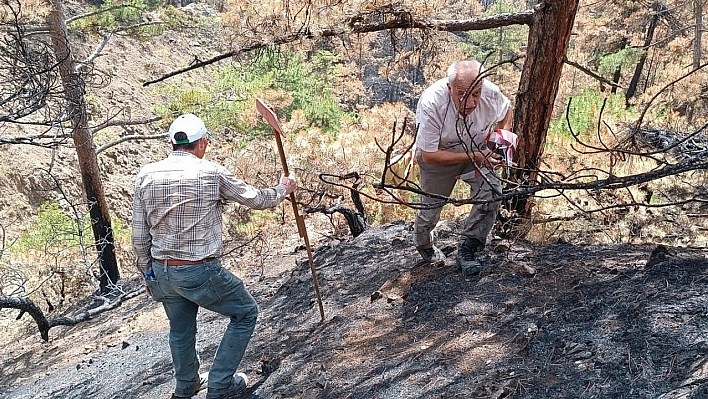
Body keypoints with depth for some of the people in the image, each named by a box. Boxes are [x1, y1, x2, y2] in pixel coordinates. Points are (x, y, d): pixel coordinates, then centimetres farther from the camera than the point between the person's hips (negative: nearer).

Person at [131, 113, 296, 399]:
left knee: (180, 331, 27)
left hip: (161, 272, 6)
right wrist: (282, 189, 20)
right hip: (201, 272, -6)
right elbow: (256, 199, 1)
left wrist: (148, 273, 18)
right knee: (245, 312, 17)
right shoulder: (211, 172, -11)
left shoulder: (146, 175, 1)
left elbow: (140, 236, 4)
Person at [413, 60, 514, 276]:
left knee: (492, 192, -20)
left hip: (477, 149, 3)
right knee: (432, 207, 6)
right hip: (438, 155, -2)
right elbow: (429, 156, -31)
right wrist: (473, 157, -35)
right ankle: (423, 244, 41)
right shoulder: (431, 104, -38)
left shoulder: (491, 93, -26)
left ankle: (467, 250, -7)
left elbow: (506, 111, 2)